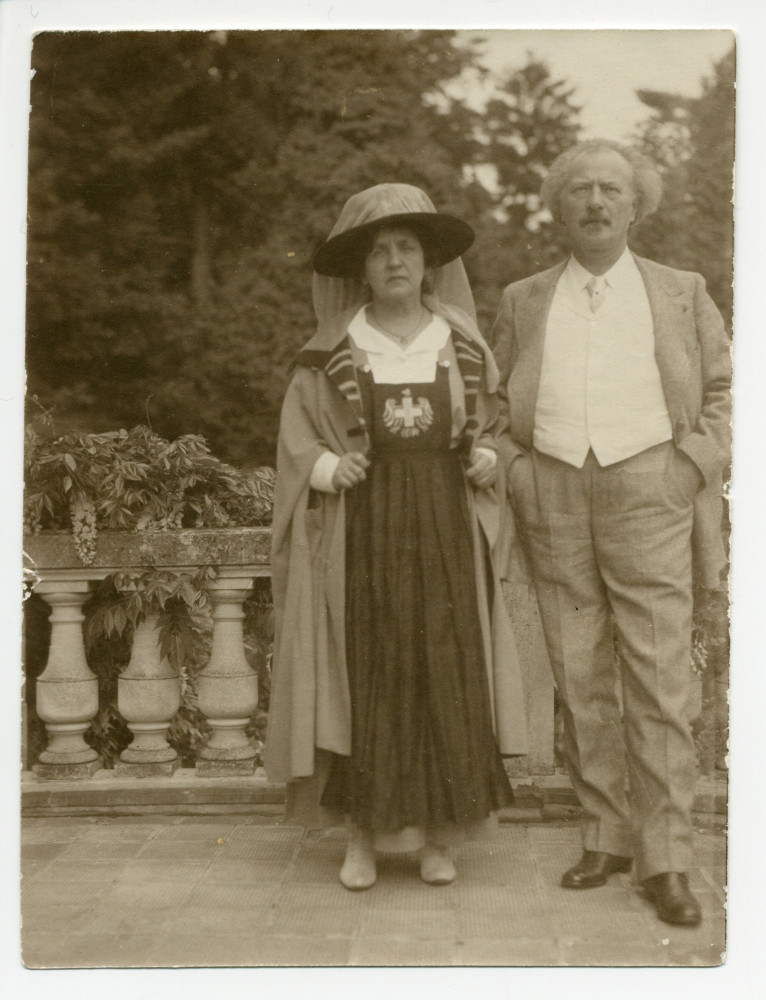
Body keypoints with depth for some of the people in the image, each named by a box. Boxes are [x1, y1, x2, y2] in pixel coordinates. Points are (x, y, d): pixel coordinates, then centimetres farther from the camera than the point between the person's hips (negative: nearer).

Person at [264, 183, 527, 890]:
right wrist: (326, 466, -11)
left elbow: (494, 420, 17)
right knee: (365, 672, -1)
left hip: (445, 529, 1)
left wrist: (486, 455, -2)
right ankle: (363, 833, 12)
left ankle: (440, 833, 13)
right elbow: (297, 438, 7)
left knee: (446, 673, 0)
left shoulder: (464, 346, 8)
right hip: (361, 530, -1)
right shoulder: (329, 355, 4)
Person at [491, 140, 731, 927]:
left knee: (658, 682, -6)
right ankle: (606, 836, 17)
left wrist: (694, 464, -2)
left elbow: (724, 389, 12)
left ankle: (665, 861, 1)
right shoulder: (522, 302, 14)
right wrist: (516, 469, 4)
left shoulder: (683, 295, 12)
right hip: (554, 501, 2)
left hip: (649, 497, -2)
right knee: (579, 683, 5)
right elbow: (495, 400, 19)